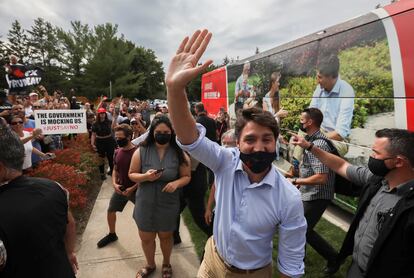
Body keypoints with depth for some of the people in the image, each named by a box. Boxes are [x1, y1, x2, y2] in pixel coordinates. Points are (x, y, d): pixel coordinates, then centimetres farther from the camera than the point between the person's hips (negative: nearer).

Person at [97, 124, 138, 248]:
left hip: (136, 189, -6)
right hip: (120, 188, 6)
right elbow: (115, 170, 12)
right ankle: (112, 234, 40)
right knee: (110, 211, 15)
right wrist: (114, 183, -5)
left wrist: (133, 188, -19)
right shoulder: (117, 152, -2)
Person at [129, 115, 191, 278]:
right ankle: (150, 265, 49)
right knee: (146, 237, 19)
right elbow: (132, 174, -3)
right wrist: (145, 177, -23)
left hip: (168, 204, -1)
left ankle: (166, 264, 50)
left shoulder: (179, 153, -11)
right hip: (145, 204, 1)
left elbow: (186, 177, -5)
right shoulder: (141, 151, -11)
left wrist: (176, 183, -26)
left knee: (166, 236, 21)